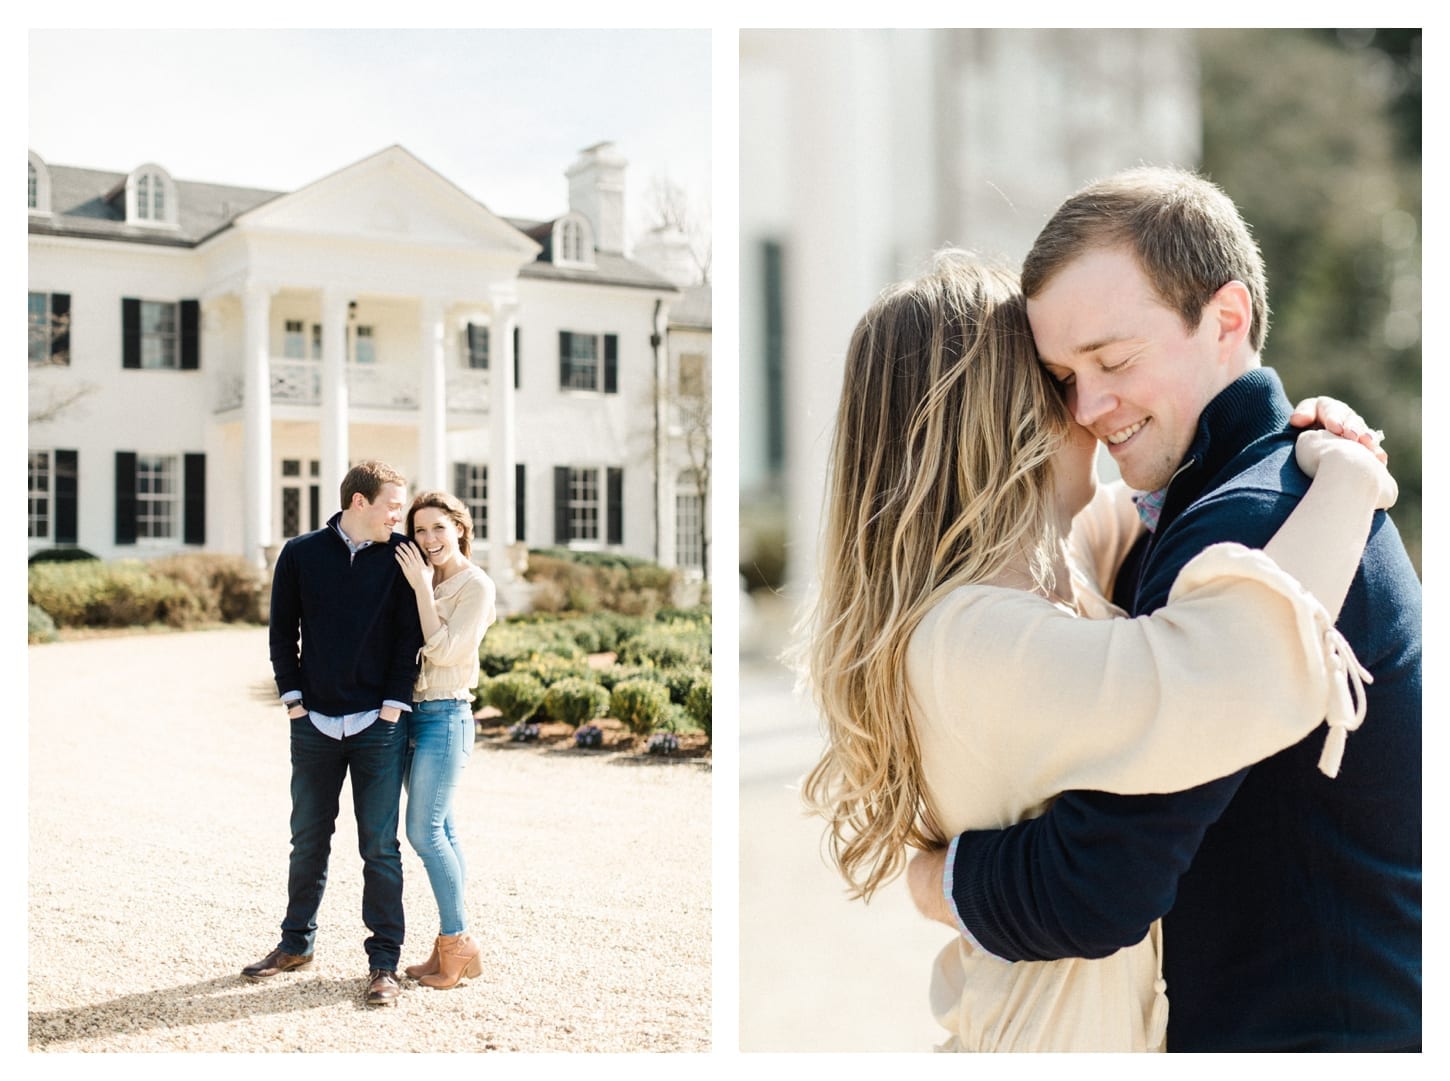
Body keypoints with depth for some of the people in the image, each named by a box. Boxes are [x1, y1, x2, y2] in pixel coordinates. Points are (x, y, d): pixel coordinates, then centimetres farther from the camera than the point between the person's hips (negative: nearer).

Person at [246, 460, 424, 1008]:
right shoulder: (301, 554, 2)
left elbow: (409, 635, -2)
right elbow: (282, 632, 7)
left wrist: (392, 708, -8)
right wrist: (294, 701, 0)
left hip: (378, 724, -2)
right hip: (314, 722, 2)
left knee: (380, 846, 1)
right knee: (308, 839, 13)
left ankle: (383, 962, 9)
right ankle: (296, 942, 30)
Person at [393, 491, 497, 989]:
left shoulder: (475, 584, -9)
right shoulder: (425, 580, 13)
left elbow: (444, 649, -17)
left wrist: (422, 587, -14)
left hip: (445, 717, -8)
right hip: (414, 712, 8)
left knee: (424, 830, -10)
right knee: (439, 829, 9)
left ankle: (457, 942, 0)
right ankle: (452, 945, 14)